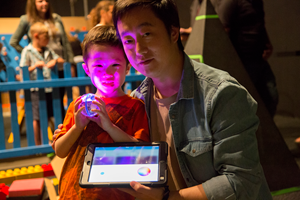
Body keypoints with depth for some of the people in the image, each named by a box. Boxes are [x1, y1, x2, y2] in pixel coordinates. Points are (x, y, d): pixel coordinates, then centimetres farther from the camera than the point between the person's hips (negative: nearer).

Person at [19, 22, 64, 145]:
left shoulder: (48, 51, 12)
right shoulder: (27, 51, -3)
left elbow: (61, 61, 16)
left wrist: (55, 61, -6)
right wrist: (35, 66, -22)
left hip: (49, 88, 5)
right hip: (36, 89, -5)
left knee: (51, 115, 11)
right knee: (37, 118, 3)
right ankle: (38, 145, 14)